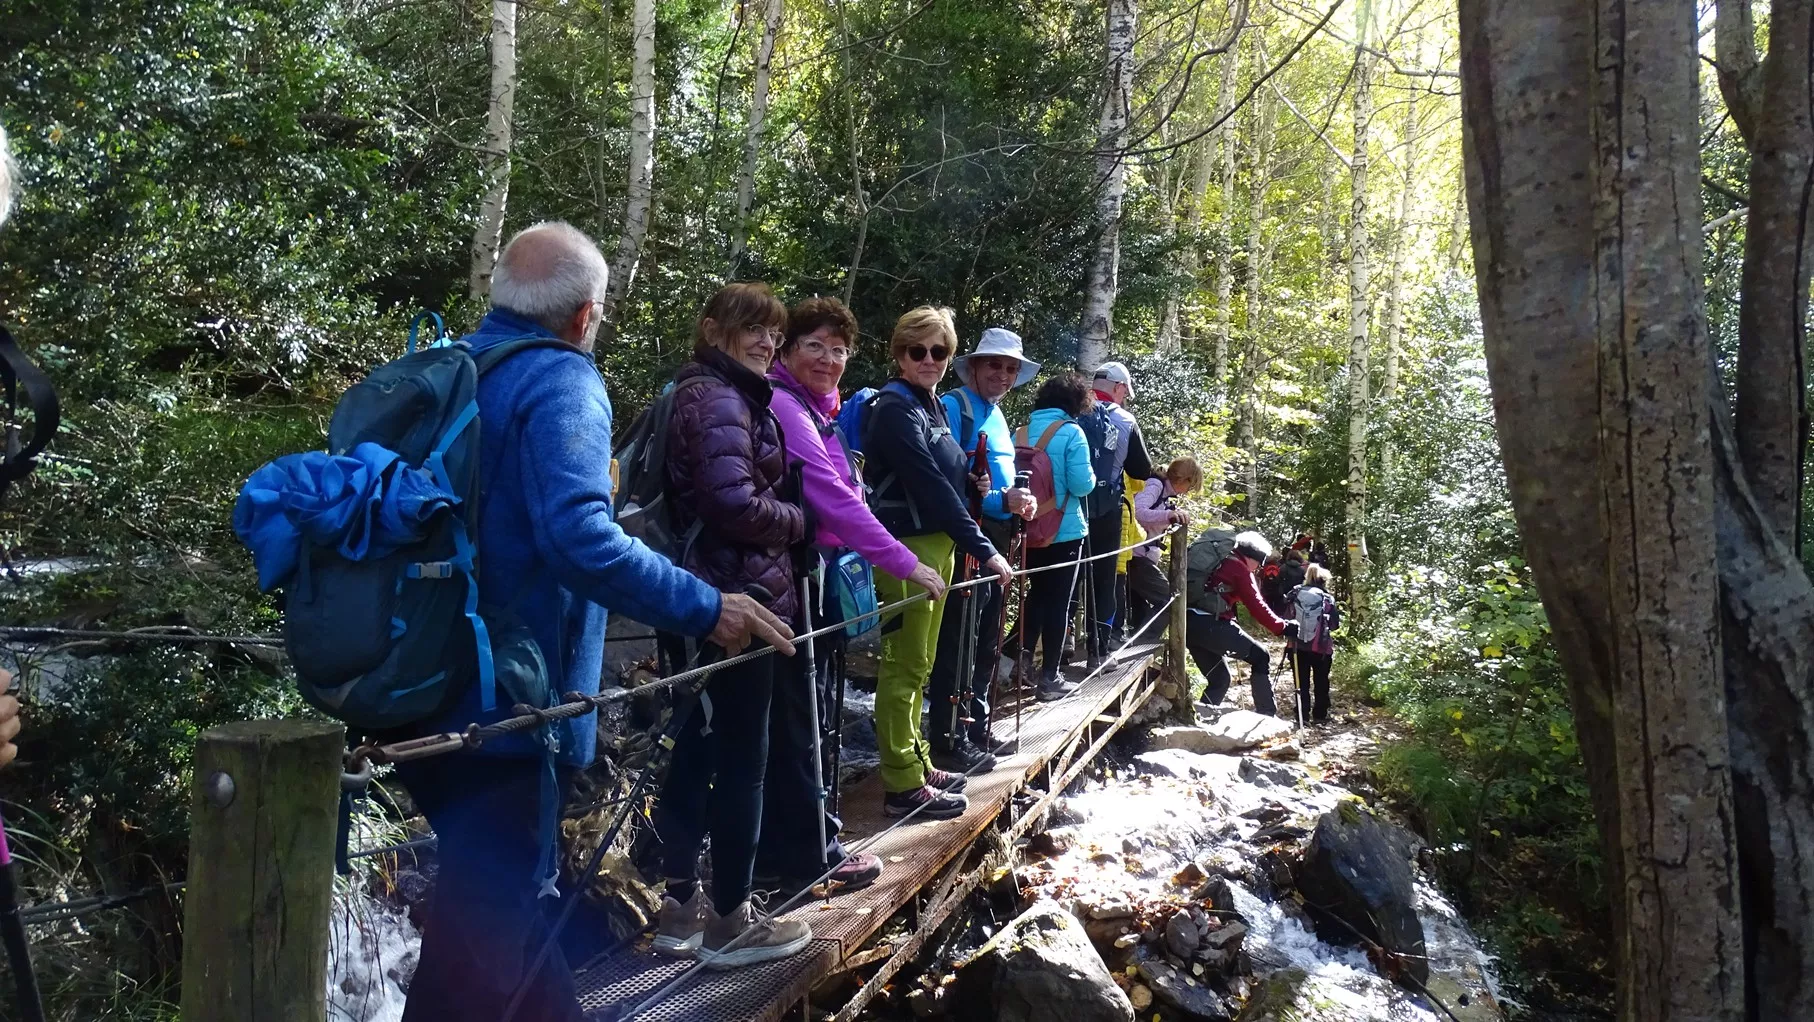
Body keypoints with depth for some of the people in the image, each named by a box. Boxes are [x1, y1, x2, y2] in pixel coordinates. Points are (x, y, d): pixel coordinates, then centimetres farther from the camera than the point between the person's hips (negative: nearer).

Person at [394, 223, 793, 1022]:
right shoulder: (561, 382, -15)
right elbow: (577, 538, -29)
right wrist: (707, 608, -23)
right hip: (502, 697, -9)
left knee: (499, 885, 24)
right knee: (486, 924, 2)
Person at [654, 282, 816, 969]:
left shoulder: (697, 394, 17)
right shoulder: (722, 400, -15)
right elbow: (737, 505, -25)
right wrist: (798, 521, -8)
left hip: (705, 595, 10)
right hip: (738, 598, -10)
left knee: (698, 746, 15)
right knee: (742, 757, 0)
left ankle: (679, 906, 26)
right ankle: (729, 924, 11)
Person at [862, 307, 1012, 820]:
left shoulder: (931, 406, 15)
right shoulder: (895, 408, -13)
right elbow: (930, 487, -21)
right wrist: (982, 548, -22)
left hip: (936, 544, 9)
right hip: (906, 546, -9)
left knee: (918, 664, 16)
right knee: (904, 665, -4)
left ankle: (915, 761, 26)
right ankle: (903, 785, 3)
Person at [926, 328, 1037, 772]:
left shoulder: (996, 415, 18)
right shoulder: (954, 406, -10)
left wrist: (1015, 499, 2)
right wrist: (1001, 502, -22)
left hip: (995, 539, 10)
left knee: (985, 642, 16)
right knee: (958, 642, -7)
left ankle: (974, 727, 28)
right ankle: (948, 740, -1)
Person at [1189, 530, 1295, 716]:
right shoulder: (1239, 568, 2)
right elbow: (1256, 605, -4)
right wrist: (1282, 627, 0)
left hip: (1189, 625, 8)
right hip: (1210, 624, -8)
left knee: (1219, 678, 18)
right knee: (1259, 656, 4)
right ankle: (1267, 715, 2)